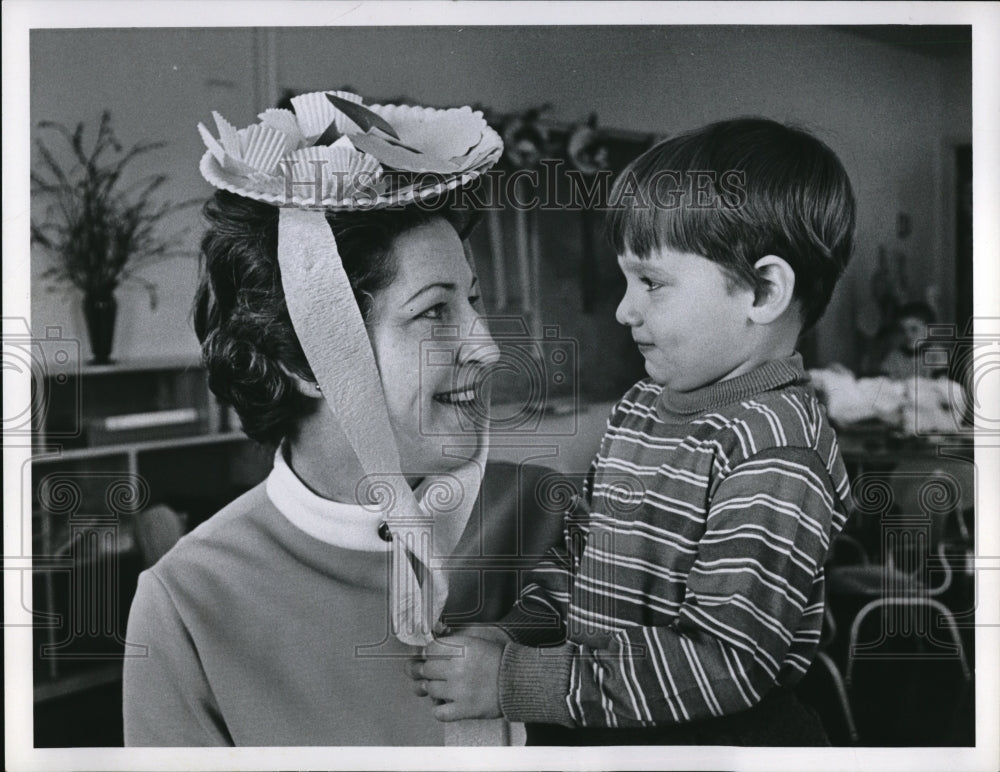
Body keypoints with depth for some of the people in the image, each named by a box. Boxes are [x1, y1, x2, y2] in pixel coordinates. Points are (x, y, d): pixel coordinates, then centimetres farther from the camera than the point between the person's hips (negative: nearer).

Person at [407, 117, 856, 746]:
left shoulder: (777, 456, -20)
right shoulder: (641, 409, 7)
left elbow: (723, 664, -24)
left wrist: (513, 682, -24)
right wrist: (510, 640, -5)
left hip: (718, 741, -6)